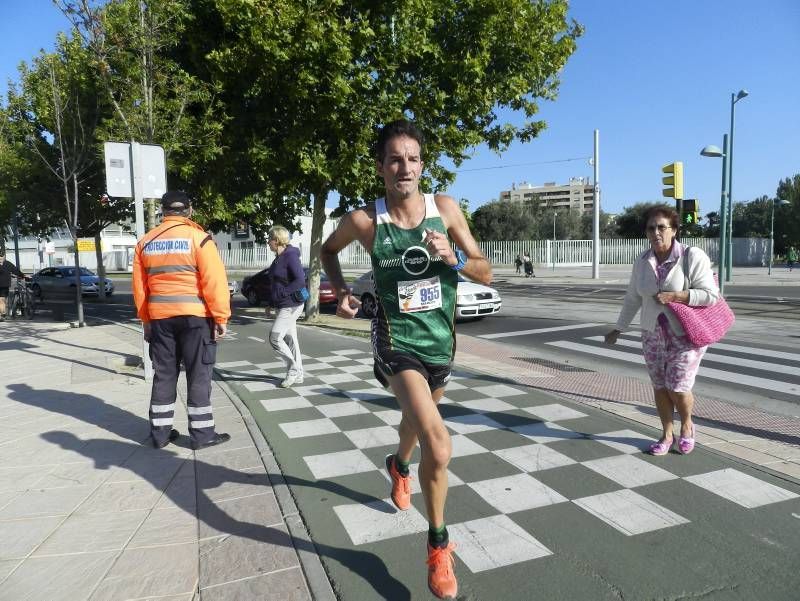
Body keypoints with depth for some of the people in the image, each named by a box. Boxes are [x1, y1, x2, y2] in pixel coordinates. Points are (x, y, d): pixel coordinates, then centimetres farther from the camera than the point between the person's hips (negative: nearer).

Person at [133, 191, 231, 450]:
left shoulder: (145, 242, 9)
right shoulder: (198, 238, -7)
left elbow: (139, 286, 12)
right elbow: (214, 281, -13)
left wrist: (146, 319, 20)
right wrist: (221, 317, -9)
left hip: (159, 317, 5)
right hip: (195, 316, -5)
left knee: (163, 375, 13)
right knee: (198, 376, 3)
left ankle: (160, 432, 20)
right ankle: (202, 434, 8)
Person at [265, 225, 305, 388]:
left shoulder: (290, 256, -16)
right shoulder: (279, 257, 13)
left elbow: (300, 281, -23)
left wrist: (281, 293, -20)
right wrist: (271, 303, 18)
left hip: (291, 305, -10)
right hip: (283, 305, 10)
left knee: (274, 337, -11)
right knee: (290, 339, 11)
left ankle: (293, 370, 3)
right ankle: (297, 375, 19)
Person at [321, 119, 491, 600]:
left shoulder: (445, 209, -7)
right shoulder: (363, 220, -11)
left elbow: (486, 274, -3)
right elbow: (329, 249, 11)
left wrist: (453, 257, -22)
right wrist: (341, 290, -4)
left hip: (441, 339, 4)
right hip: (397, 340, -4)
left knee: (419, 418, 29)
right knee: (438, 445, -21)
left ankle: (400, 464, 65)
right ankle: (438, 545, 5)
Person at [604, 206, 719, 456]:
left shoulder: (693, 256, -13)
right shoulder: (642, 261, 1)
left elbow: (710, 294, -15)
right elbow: (633, 299, 9)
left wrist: (673, 296, -22)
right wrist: (618, 329, 10)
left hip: (685, 334, -4)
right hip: (653, 334, 4)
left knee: (677, 388, -4)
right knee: (660, 387, 9)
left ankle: (687, 426, 27)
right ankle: (667, 435, 27)